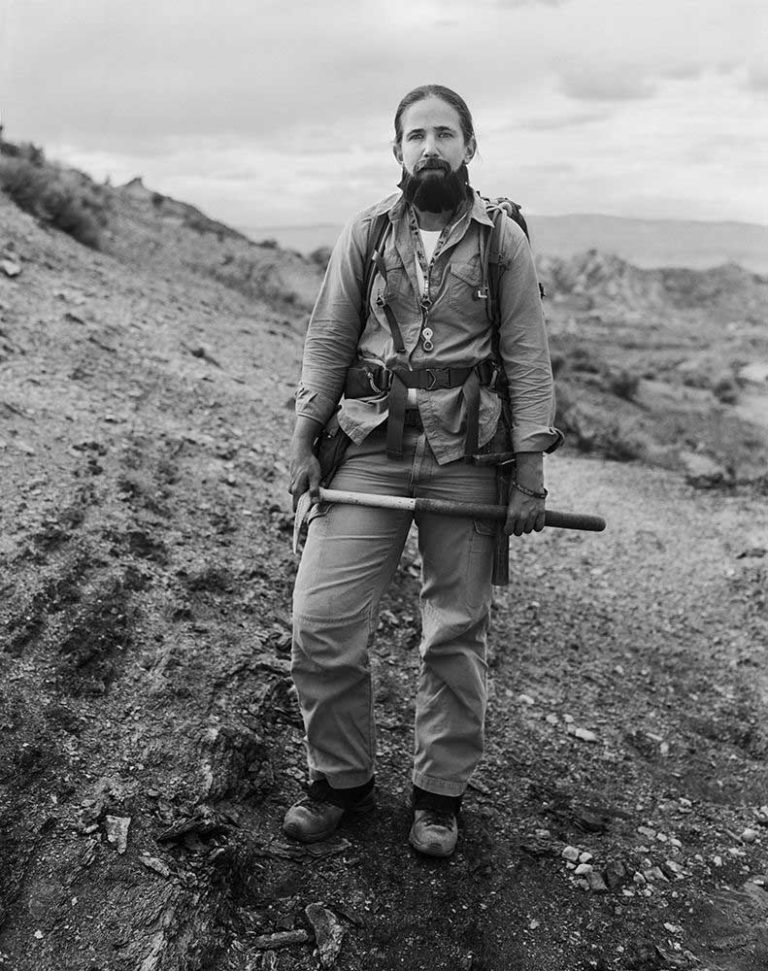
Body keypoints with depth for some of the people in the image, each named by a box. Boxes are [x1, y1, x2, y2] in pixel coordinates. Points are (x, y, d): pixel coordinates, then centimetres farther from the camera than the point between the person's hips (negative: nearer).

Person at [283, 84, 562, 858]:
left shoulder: (504, 241, 3)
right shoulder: (365, 234, 6)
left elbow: (527, 358, 1)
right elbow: (327, 342, 7)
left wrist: (531, 472, -5)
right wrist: (304, 442, -1)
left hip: (465, 458, -1)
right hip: (369, 450, 1)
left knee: (456, 635, 6)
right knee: (321, 620, -3)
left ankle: (439, 794, 25)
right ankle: (341, 779, 20)